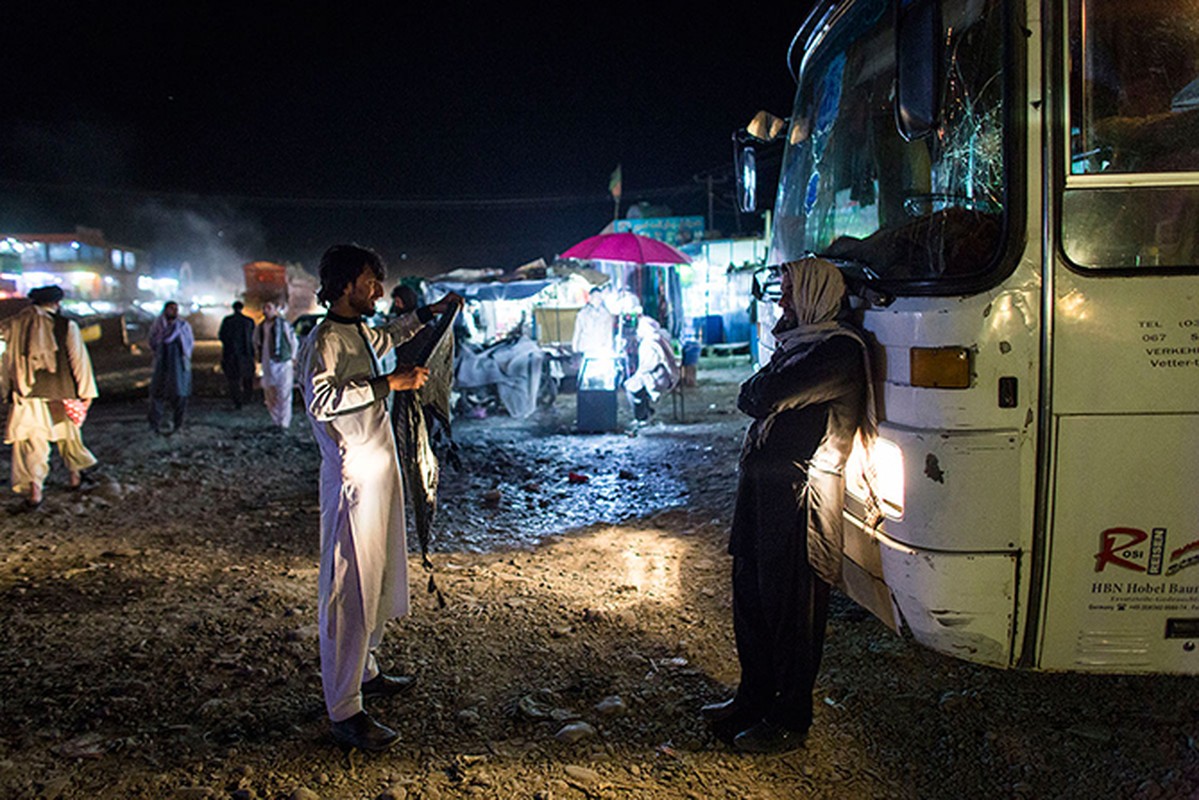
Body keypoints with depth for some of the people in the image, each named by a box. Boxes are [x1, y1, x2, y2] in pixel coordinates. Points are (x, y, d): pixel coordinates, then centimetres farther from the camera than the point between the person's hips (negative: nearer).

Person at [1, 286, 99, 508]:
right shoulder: (67, 326, -7)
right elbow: (78, 359, -5)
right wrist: (86, 391, 1)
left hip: (28, 394, 1)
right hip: (62, 391, -1)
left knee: (29, 441, 2)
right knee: (68, 434, 19)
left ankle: (34, 490, -9)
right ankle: (74, 475, 32)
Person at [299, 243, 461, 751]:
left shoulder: (361, 332, 14)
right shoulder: (324, 340, -14)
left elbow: (389, 335, 38)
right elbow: (321, 400, -31)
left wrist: (431, 311, 38)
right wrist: (389, 383, -29)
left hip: (380, 474, 10)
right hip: (352, 480, -10)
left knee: (378, 582, 19)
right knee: (350, 590, -5)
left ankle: (364, 672, 36)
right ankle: (344, 712, 3)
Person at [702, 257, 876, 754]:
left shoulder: (840, 350, -13)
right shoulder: (796, 341, 19)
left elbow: (766, 395, -21)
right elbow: (751, 399, 17)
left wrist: (757, 392, 0)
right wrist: (764, 395, -3)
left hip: (800, 494, -9)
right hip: (761, 485, 9)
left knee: (791, 609, 1)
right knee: (751, 596, 16)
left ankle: (790, 721, 15)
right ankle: (754, 698, 32)